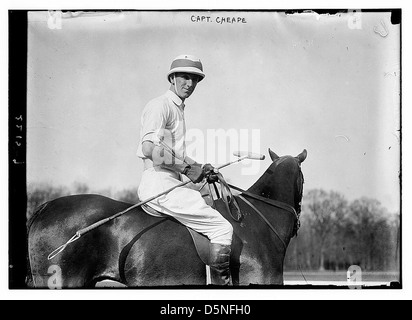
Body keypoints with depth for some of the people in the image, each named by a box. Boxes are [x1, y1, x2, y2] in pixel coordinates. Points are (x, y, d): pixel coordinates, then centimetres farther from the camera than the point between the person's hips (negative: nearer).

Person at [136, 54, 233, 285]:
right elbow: (149, 148, -25)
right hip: (160, 183, -11)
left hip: (173, 182, 11)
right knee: (222, 228, -15)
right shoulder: (160, 105, -10)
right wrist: (187, 168, -20)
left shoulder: (178, 108, 22)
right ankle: (221, 283, -10)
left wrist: (200, 168, 13)